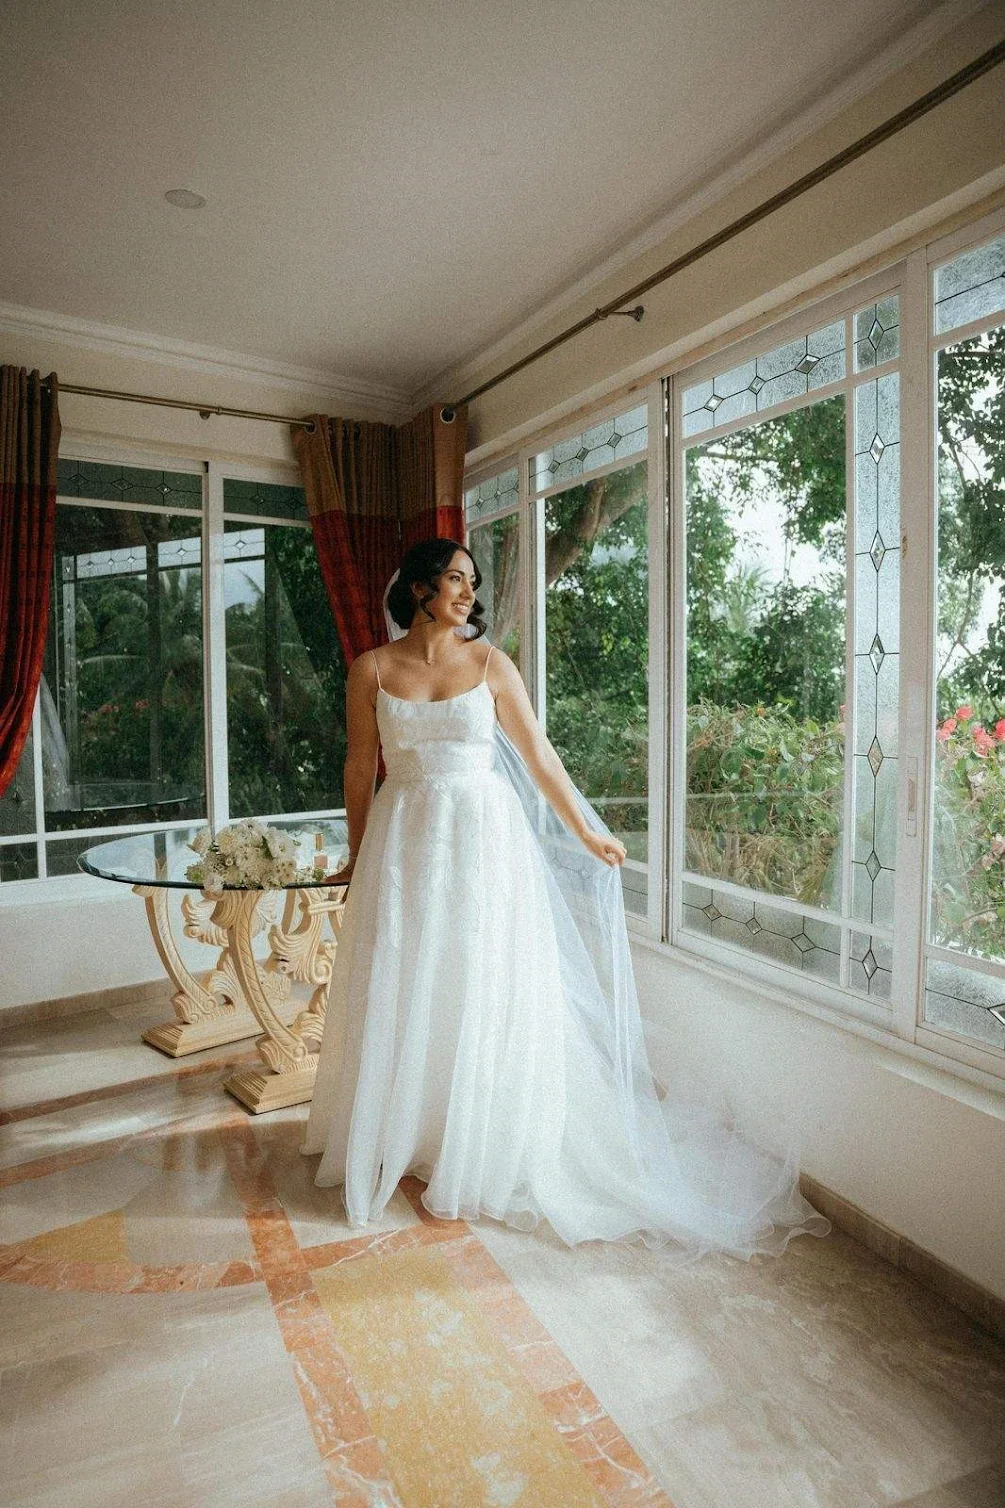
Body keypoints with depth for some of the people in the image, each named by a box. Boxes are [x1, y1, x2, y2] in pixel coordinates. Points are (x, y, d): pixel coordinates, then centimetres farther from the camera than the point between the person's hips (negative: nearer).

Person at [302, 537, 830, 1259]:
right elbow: (360, 768, 6)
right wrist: (357, 858, 11)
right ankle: (393, 1144, 32)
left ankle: (475, 1155, 29)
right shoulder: (372, 670, 0)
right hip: (403, 845, 1)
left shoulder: (490, 663, 0)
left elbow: (538, 755, 4)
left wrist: (587, 833, 8)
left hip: (482, 843, 0)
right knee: (399, 1001, 10)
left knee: (480, 996, 8)